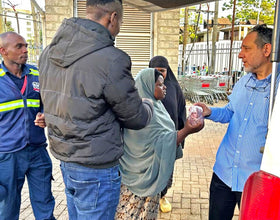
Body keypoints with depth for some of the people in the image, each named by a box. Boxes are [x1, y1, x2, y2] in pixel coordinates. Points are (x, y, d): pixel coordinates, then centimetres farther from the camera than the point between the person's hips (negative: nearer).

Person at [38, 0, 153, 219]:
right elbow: (136, 118, -13)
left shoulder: (49, 52, -1)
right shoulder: (111, 60, -25)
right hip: (96, 169, -7)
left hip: (65, 160, 8)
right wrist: (149, 104, 11)